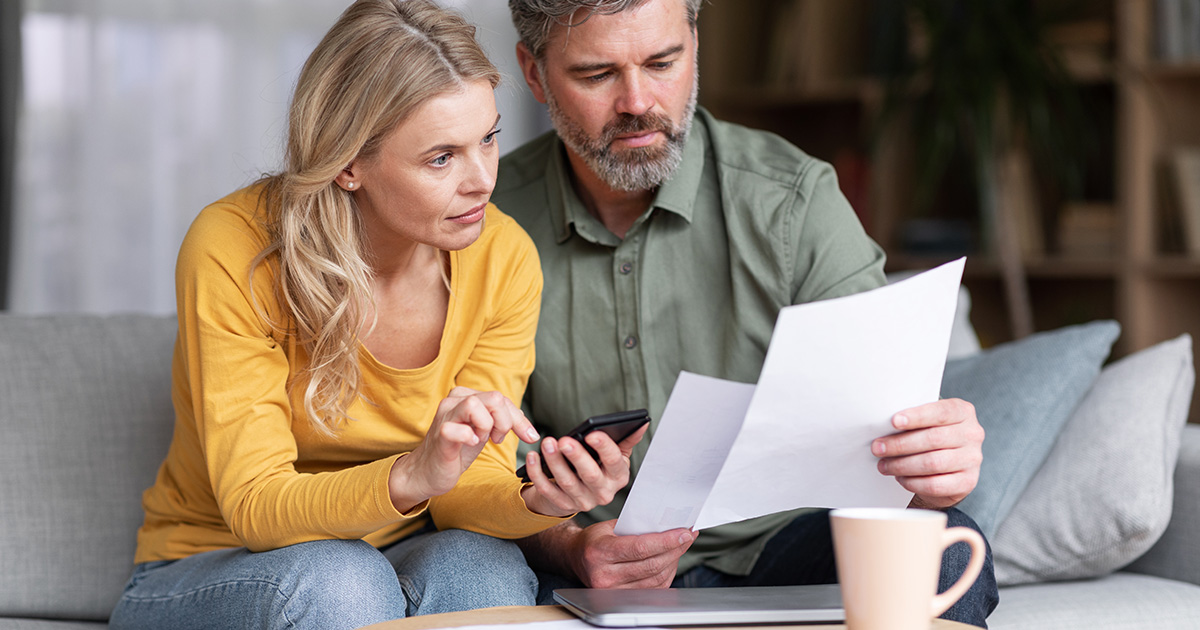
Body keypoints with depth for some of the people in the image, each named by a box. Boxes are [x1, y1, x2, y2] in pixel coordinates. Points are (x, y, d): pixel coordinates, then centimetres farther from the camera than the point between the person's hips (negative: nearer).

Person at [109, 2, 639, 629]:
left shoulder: (505, 260, -10)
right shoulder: (233, 250, -21)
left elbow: (470, 490, -12)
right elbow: (255, 506, -25)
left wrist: (536, 500, -35)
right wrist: (413, 475, -44)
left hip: (405, 557, 3)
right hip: (204, 573, -2)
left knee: (478, 566, -31)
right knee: (338, 580, -35)